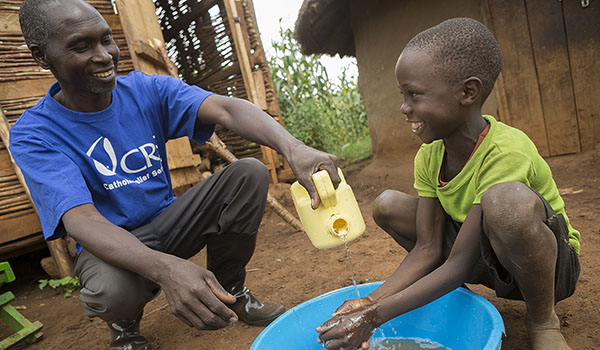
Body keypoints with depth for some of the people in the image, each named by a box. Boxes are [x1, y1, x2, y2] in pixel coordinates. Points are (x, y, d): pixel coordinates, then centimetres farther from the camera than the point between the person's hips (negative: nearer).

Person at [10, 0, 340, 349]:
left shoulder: (148, 89, -7)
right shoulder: (34, 136, -15)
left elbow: (224, 108, -25)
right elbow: (82, 220, -30)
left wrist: (293, 147, -45)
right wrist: (165, 268, -49)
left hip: (169, 222, 4)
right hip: (110, 244, -3)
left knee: (250, 173, -16)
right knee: (112, 289, -38)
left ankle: (228, 290, 3)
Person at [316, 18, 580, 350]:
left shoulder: (506, 154, -31)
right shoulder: (428, 157, -10)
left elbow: (458, 265, -29)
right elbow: (427, 249, -11)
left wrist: (375, 317, -29)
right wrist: (371, 303, -23)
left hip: (548, 262, -6)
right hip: (485, 256, 6)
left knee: (506, 199, -40)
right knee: (387, 205, -9)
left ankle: (543, 320, -11)